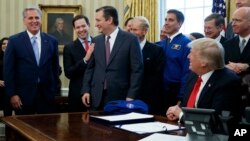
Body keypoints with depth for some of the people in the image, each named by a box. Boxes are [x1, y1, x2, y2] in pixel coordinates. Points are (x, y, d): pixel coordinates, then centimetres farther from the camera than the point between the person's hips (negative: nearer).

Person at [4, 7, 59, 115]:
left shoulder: (52, 41, 6)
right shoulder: (15, 41, -1)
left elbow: (55, 67, 10)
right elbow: (8, 69, -3)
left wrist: (54, 91, 6)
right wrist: (12, 94, -8)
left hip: (47, 95, 2)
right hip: (23, 95, -2)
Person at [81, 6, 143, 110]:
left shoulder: (130, 39, -4)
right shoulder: (96, 41, 10)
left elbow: (137, 70, -6)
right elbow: (90, 68, 13)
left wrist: (131, 96, -11)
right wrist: (86, 90, 3)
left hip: (120, 97, -4)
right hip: (97, 97, 4)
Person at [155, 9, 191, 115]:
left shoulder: (186, 43, -10)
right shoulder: (161, 43, 11)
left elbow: (187, 73, -15)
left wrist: (181, 99, -17)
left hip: (176, 92, -6)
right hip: (160, 92, 6)